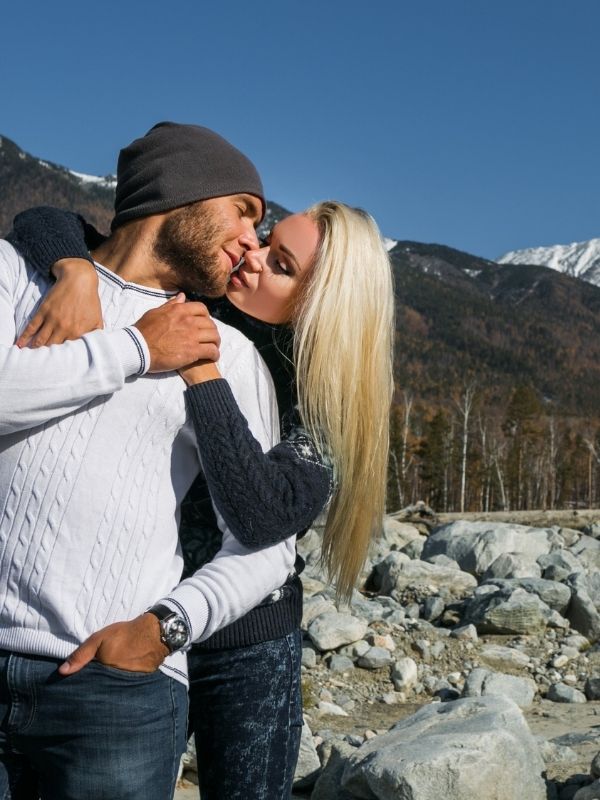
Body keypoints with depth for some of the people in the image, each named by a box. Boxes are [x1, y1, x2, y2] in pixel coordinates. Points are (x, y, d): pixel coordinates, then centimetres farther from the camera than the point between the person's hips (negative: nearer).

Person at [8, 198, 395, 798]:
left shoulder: (321, 402, -13)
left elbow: (261, 517, -32)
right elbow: (41, 222, -7)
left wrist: (202, 374, -32)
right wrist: (76, 268, -28)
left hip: (244, 653, -2)